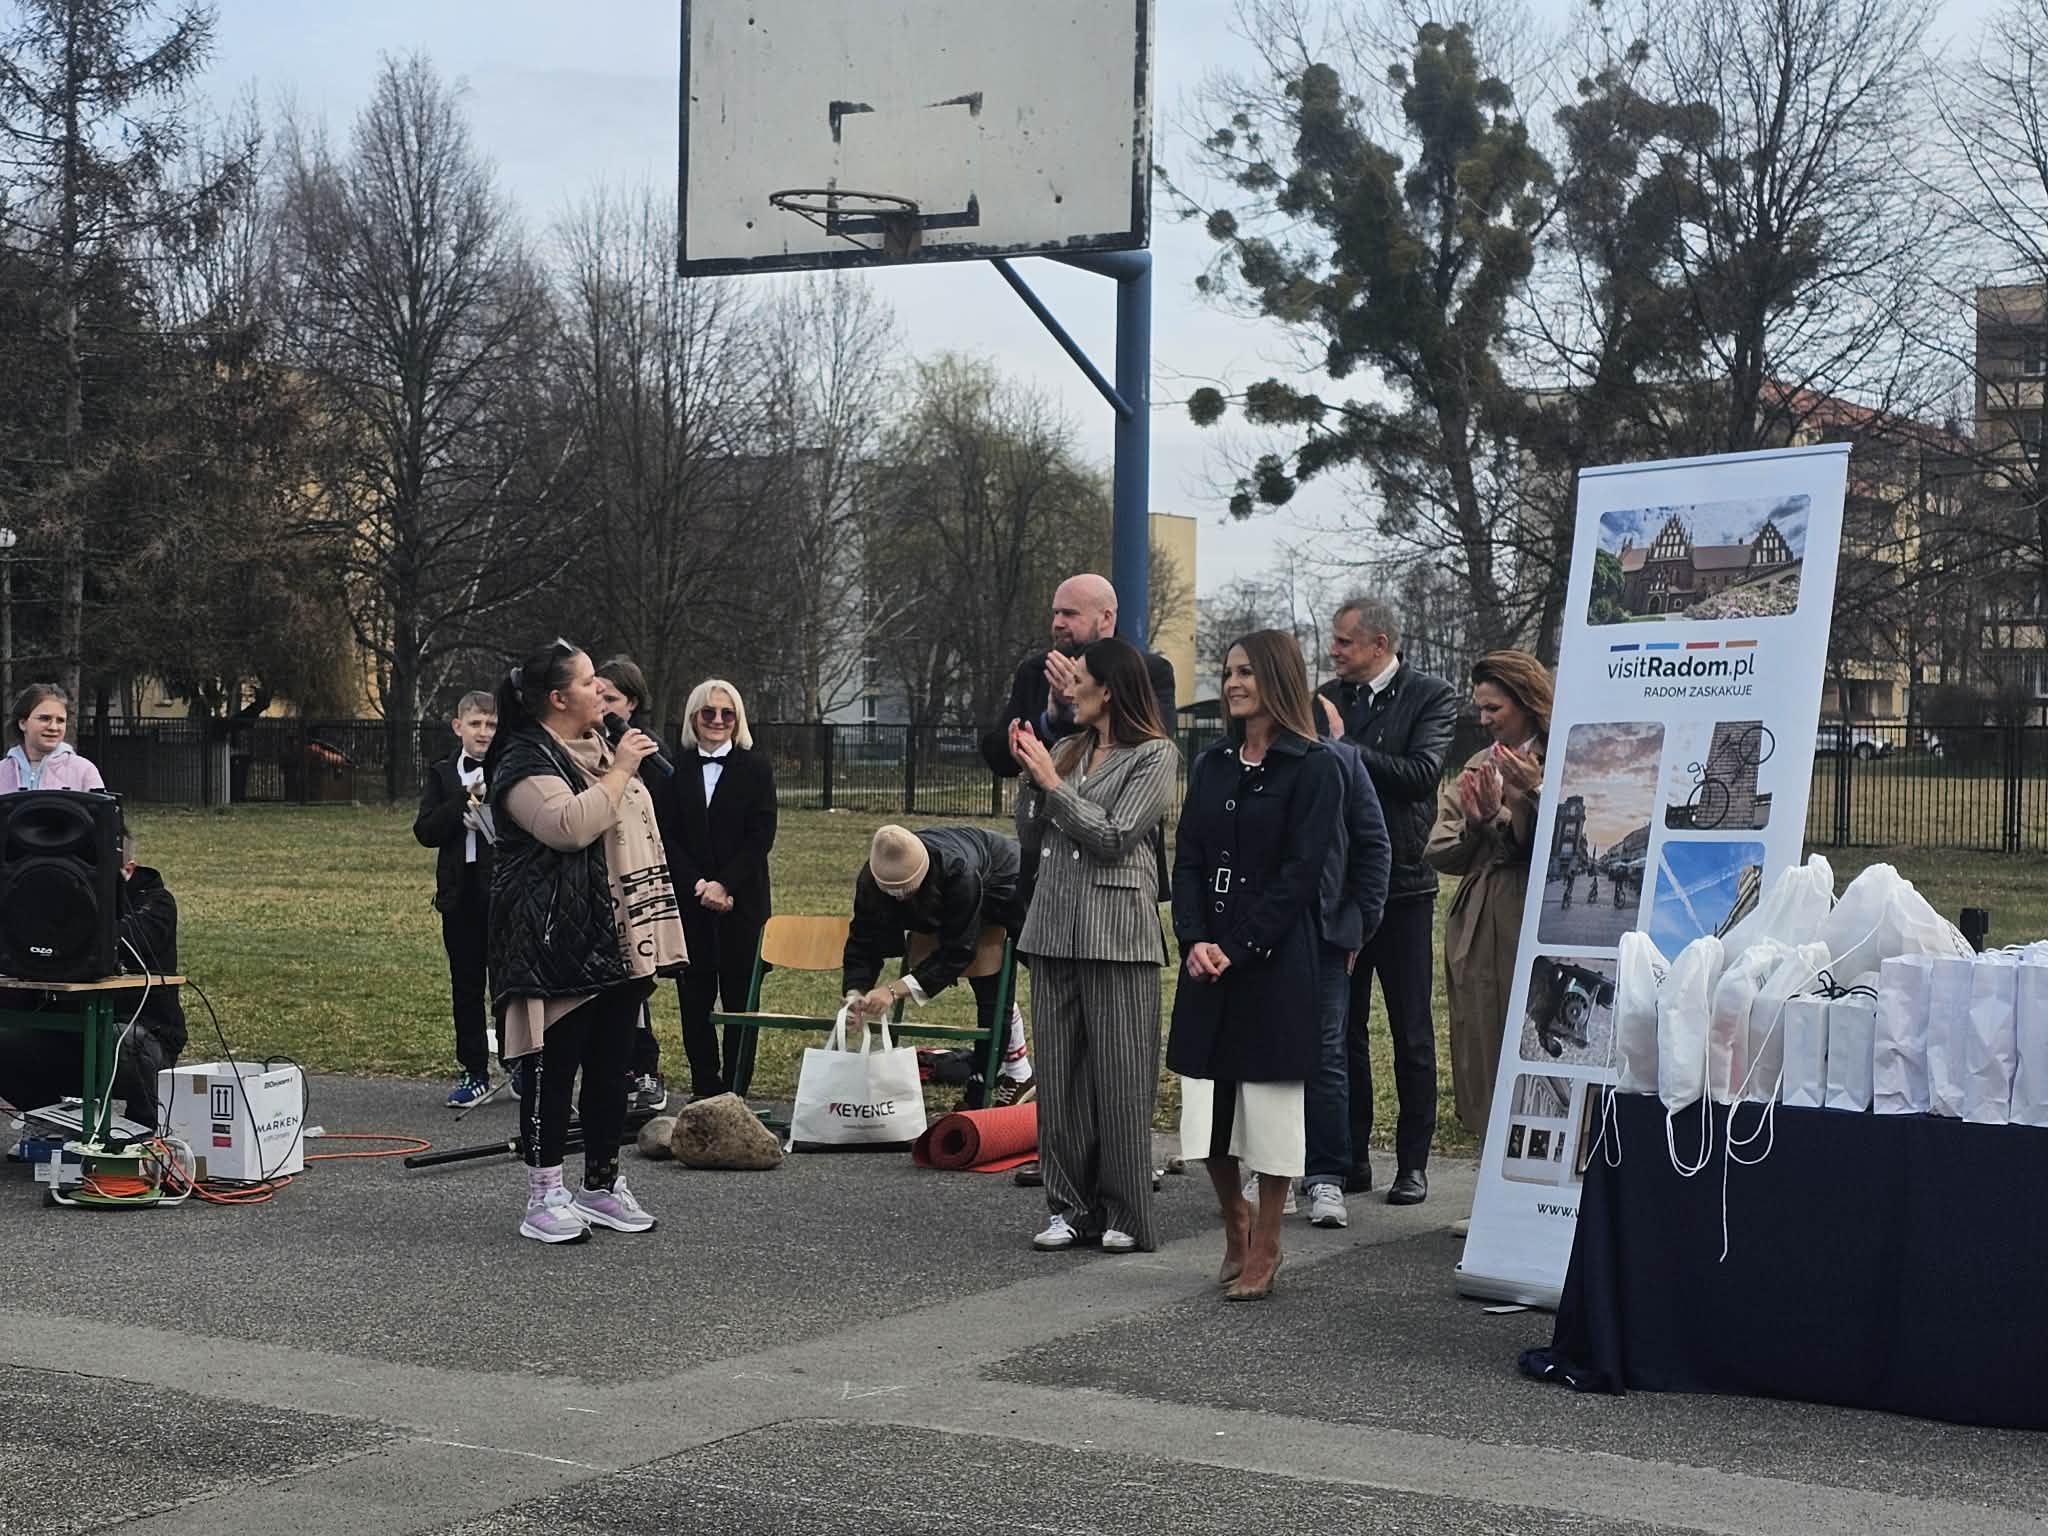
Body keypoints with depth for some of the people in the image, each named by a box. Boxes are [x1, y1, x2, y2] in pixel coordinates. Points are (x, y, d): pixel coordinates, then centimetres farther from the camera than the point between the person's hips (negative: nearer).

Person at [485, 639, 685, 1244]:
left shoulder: (598, 749, 19)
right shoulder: (526, 760, -11)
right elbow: (570, 826, -27)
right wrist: (618, 771, -18)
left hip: (616, 943, 9)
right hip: (559, 944, -9)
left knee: (612, 1065, 11)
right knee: (554, 1065, -6)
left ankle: (602, 1187, 19)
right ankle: (544, 1199, -1)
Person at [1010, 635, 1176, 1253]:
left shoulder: (1154, 756, -3)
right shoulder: (1067, 750, 15)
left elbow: (1113, 838, -12)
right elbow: (1030, 838, 15)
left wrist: (1052, 783, -8)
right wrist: (1030, 777, 2)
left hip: (1116, 932, -6)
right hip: (1055, 924, 6)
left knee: (1119, 1076, -3)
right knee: (1060, 1074, 6)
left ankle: (1125, 1214, 3)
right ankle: (1071, 1206, 13)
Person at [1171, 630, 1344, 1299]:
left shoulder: (1314, 768, -5)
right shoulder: (1212, 766, 14)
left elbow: (1299, 873, -11)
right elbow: (1187, 860, 9)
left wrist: (1240, 948, -15)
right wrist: (1194, 940, -7)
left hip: (1275, 961, -5)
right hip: (1208, 960, 5)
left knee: (1271, 1105, 0)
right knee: (1206, 1103, 4)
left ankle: (1264, 1249, 10)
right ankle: (1235, 1220, 26)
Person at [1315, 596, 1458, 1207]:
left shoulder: (1430, 697, -5)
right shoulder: (1328, 698, 8)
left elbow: (1422, 772, -19)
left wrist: (1343, 746, -18)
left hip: (1401, 885, -4)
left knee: (1411, 1032, 4)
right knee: (1342, 1028, 9)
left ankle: (1413, 1162, 11)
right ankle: (1351, 1157, 18)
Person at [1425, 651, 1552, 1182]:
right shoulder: (1478, 768, 16)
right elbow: (1440, 854, 11)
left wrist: (1535, 795, -22)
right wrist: (1478, 823, -6)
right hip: (1478, 936, 6)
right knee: (1485, 1067, 9)